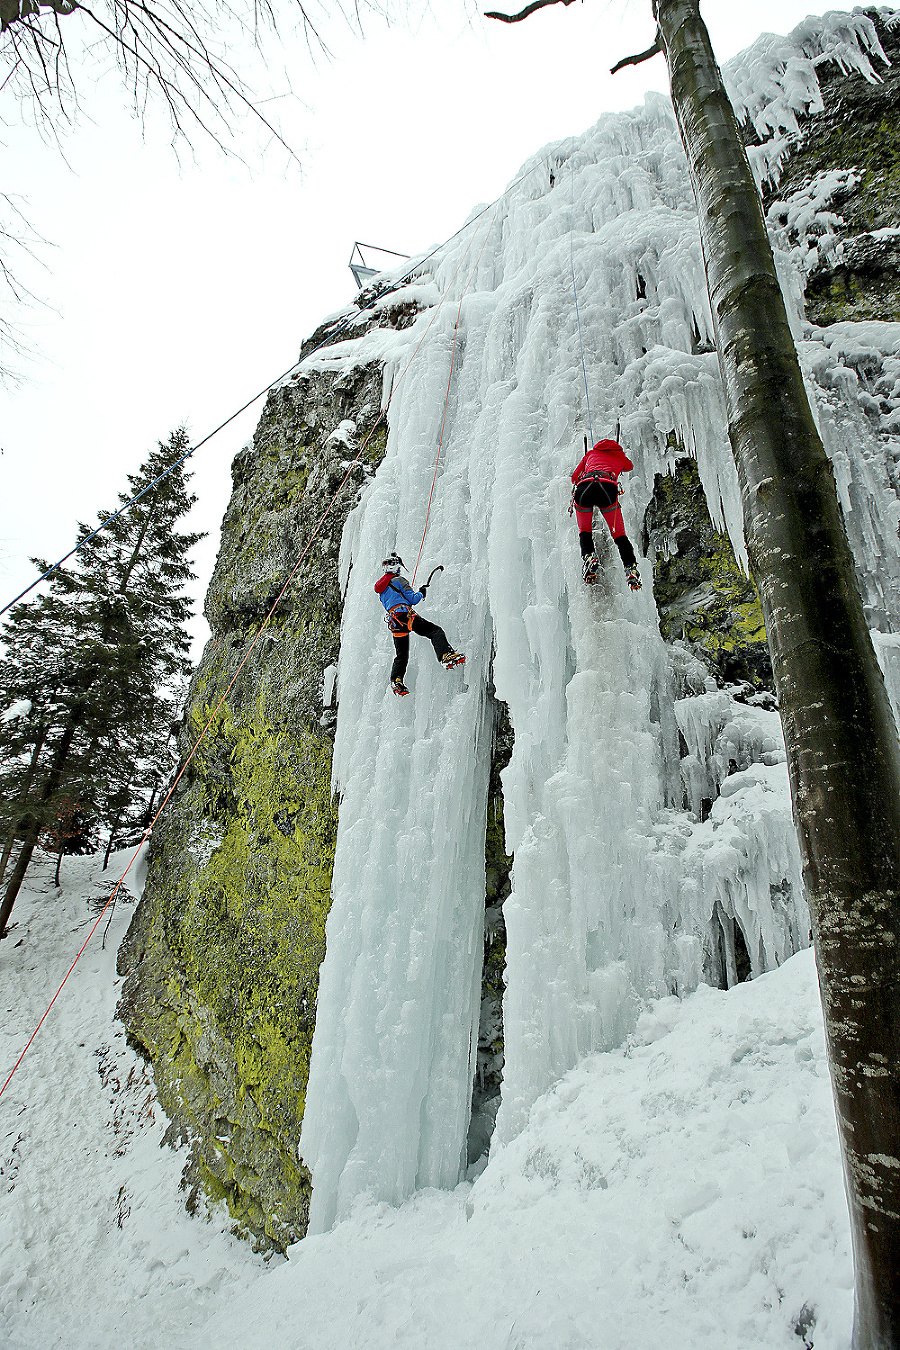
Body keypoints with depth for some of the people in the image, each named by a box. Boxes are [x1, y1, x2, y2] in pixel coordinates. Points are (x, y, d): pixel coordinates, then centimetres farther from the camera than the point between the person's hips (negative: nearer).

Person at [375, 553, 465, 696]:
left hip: (394, 622, 7)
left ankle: (396, 681, 4)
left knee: (401, 655, 16)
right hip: (405, 615, -7)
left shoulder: (379, 586, 24)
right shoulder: (398, 580, 2)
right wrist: (422, 593, 17)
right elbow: (412, 599, -2)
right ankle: (446, 657, -34)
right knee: (435, 631, -12)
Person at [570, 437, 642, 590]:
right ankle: (631, 568, -9)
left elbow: (575, 476, 35)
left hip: (583, 489, 1)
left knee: (584, 532, 19)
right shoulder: (621, 456, 32)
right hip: (608, 488, -1)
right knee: (619, 535, 10)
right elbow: (629, 466, 55)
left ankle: (588, 556, -9)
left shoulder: (591, 453, 32)